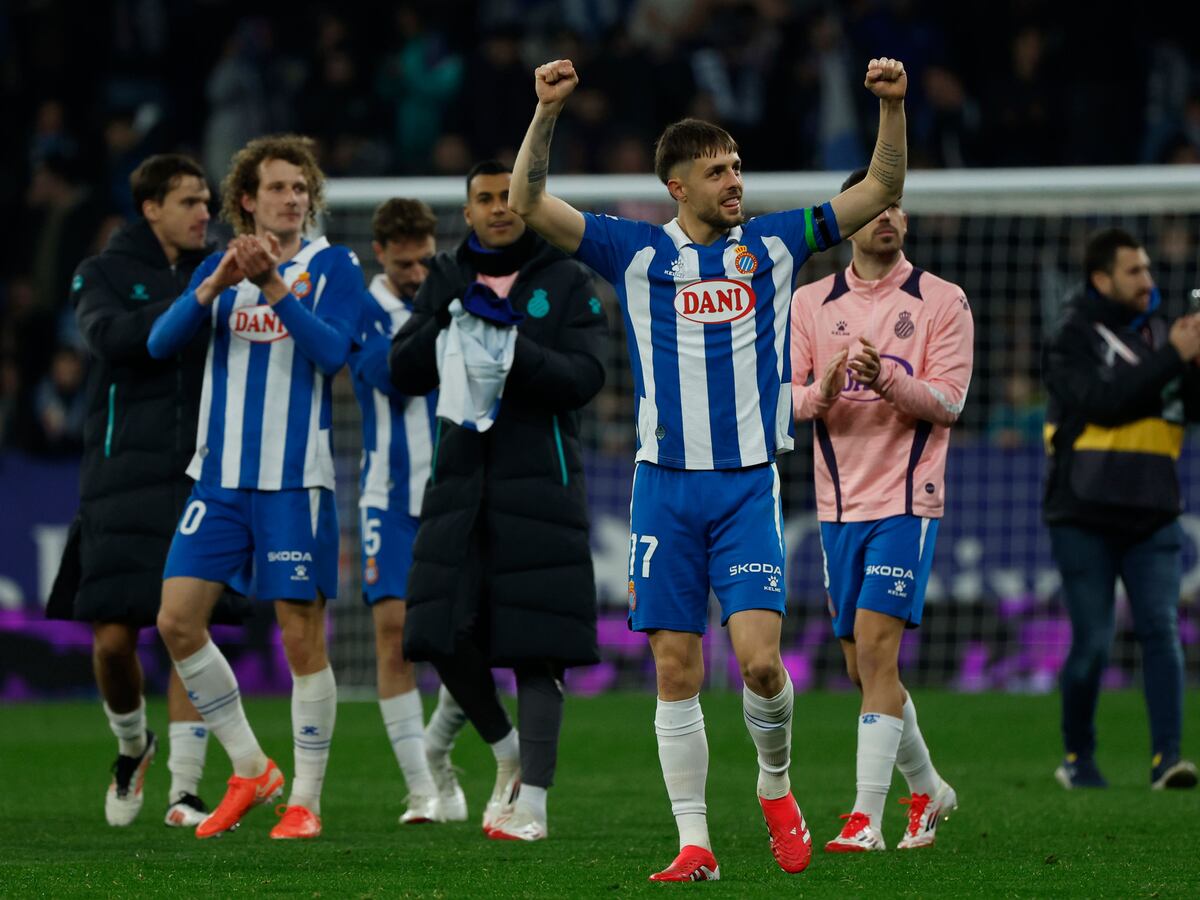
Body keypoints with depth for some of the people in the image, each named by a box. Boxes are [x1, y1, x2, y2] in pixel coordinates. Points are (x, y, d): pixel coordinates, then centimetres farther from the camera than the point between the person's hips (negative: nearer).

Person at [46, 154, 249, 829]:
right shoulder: (105, 274, 4)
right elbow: (113, 336, -17)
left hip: (203, 480, 1)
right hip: (124, 477, -1)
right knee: (113, 638, -3)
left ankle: (185, 789, -1)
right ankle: (133, 745, 26)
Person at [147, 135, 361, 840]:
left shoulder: (334, 266, 0)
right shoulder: (221, 266, 11)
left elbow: (332, 352, -14)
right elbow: (161, 343, -1)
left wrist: (274, 287, -23)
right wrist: (215, 287, -17)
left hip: (296, 481, -4)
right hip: (220, 478, 4)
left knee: (303, 636, -3)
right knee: (177, 619, -5)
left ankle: (305, 800, 6)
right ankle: (250, 769, 10)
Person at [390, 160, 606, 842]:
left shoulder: (567, 282, 2)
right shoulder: (447, 280, 12)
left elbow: (585, 378, -8)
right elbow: (406, 374, 5)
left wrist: (514, 348, -22)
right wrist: (453, 320, -12)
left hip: (539, 481, -3)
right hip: (461, 475, 3)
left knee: (535, 646, -7)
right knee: (444, 635, -2)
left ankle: (532, 800, -2)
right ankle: (508, 751, 22)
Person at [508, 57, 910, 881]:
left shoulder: (774, 244, 7)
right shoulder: (637, 253, 4)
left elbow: (881, 192, 9)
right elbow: (529, 205, -4)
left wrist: (892, 107, -6)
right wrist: (547, 114, -18)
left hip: (748, 486, 0)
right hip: (666, 482, 0)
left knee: (759, 657, -13)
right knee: (677, 671, 0)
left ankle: (775, 782, 15)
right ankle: (694, 843, 6)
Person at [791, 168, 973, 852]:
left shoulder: (943, 302, -1)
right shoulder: (811, 302, 9)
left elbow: (948, 403, -8)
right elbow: (787, 398, 5)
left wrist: (887, 378, -26)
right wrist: (823, 393, -18)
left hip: (906, 499, -4)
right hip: (839, 501, 4)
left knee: (876, 645, -16)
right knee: (862, 665, 9)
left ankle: (868, 816, -17)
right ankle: (929, 790, 29)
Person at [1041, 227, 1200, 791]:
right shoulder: (1072, 339, -4)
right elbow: (1102, 401, -20)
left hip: (1151, 516, 3)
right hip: (1086, 517, -3)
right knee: (1092, 643, -2)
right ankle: (1077, 757, 16)